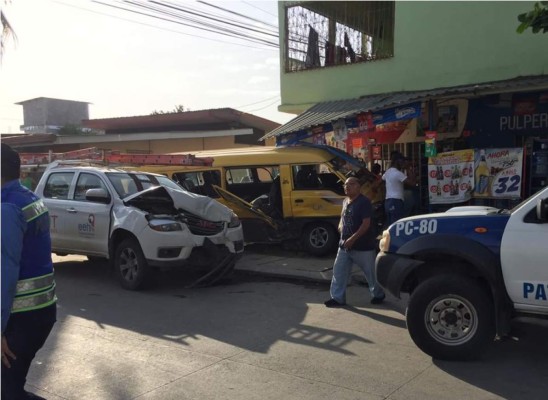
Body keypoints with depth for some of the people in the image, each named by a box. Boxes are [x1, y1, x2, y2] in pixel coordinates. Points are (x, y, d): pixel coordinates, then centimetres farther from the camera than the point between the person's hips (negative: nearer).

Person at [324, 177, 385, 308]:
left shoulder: (364, 202, -16)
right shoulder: (345, 202, 9)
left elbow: (366, 224, -22)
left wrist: (353, 239, -26)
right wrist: (340, 226, 5)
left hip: (363, 246, -7)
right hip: (344, 245, 7)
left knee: (371, 272, 8)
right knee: (339, 271, 4)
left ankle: (378, 295, 29)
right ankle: (338, 298, 12)